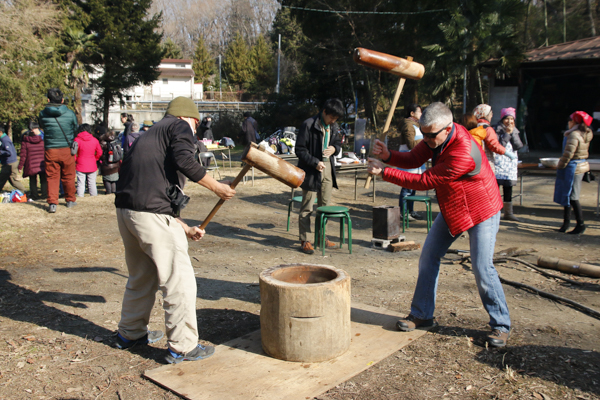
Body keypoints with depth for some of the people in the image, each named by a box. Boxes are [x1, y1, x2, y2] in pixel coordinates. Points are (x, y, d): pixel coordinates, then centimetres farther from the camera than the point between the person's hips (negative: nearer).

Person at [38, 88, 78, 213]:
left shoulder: (43, 114, -4)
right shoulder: (70, 114, -6)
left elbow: (42, 127, 14)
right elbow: (76, 128, 9)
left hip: (51, 150, 0)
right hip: (67, 150, 0)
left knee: (52, 177, 7)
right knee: (68, 176, 13)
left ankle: (52, 203, 0)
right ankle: (70, 200, 25)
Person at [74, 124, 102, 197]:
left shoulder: (77, 140, -6)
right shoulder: (94, 140, 2)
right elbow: (99, 153, 6)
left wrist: (75, 161, 6)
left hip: (80, 166, -2)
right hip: (92, 166, 2)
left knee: (80, 184, 2)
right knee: (92, 184, 10)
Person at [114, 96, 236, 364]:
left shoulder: (149, 136, 29)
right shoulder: (179, 127, 5)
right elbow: (184, 161, -18)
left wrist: (186, 229, 27)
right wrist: (217, 187, -7)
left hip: (126, 210, 9)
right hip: (152, 215, -9)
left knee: (141, 276, 25)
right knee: (179, 282, 1)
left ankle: (130, 333, 40)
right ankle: (182, 347, 11)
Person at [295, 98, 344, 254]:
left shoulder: (333, 127, 8)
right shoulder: (309, 125, -13)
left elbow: (338, 142, 22)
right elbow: (300, 149, -13)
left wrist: (334, 148, -2)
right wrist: (315, 162, -21)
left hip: (328, 168, 7)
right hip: (311, 170, -7)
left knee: (325, 205, 14)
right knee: (307, 207, -1)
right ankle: (304, 241, 8)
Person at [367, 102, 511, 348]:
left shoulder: (463, 154, -36)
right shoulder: (436, 136, -9)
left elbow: (424, 182, -32)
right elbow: (413, 160, -3)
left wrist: (384, 173, -29)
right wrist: (388, 156, -23)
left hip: (481, 212, -8)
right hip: (451, 209, 8)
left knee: (482, 269, -10)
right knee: (428, 258, 6)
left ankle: (501, 325, 11)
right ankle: (422, 315, 18)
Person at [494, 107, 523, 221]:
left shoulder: (515, 131, 13)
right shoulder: (498, 130, -5)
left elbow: (518, 146, -1)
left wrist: (512, 133, -7)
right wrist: (507, 133, -15)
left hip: (511, 162, 6)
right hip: (499, 162, -6)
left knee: (508, 188, 11)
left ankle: (508, 213, 18)